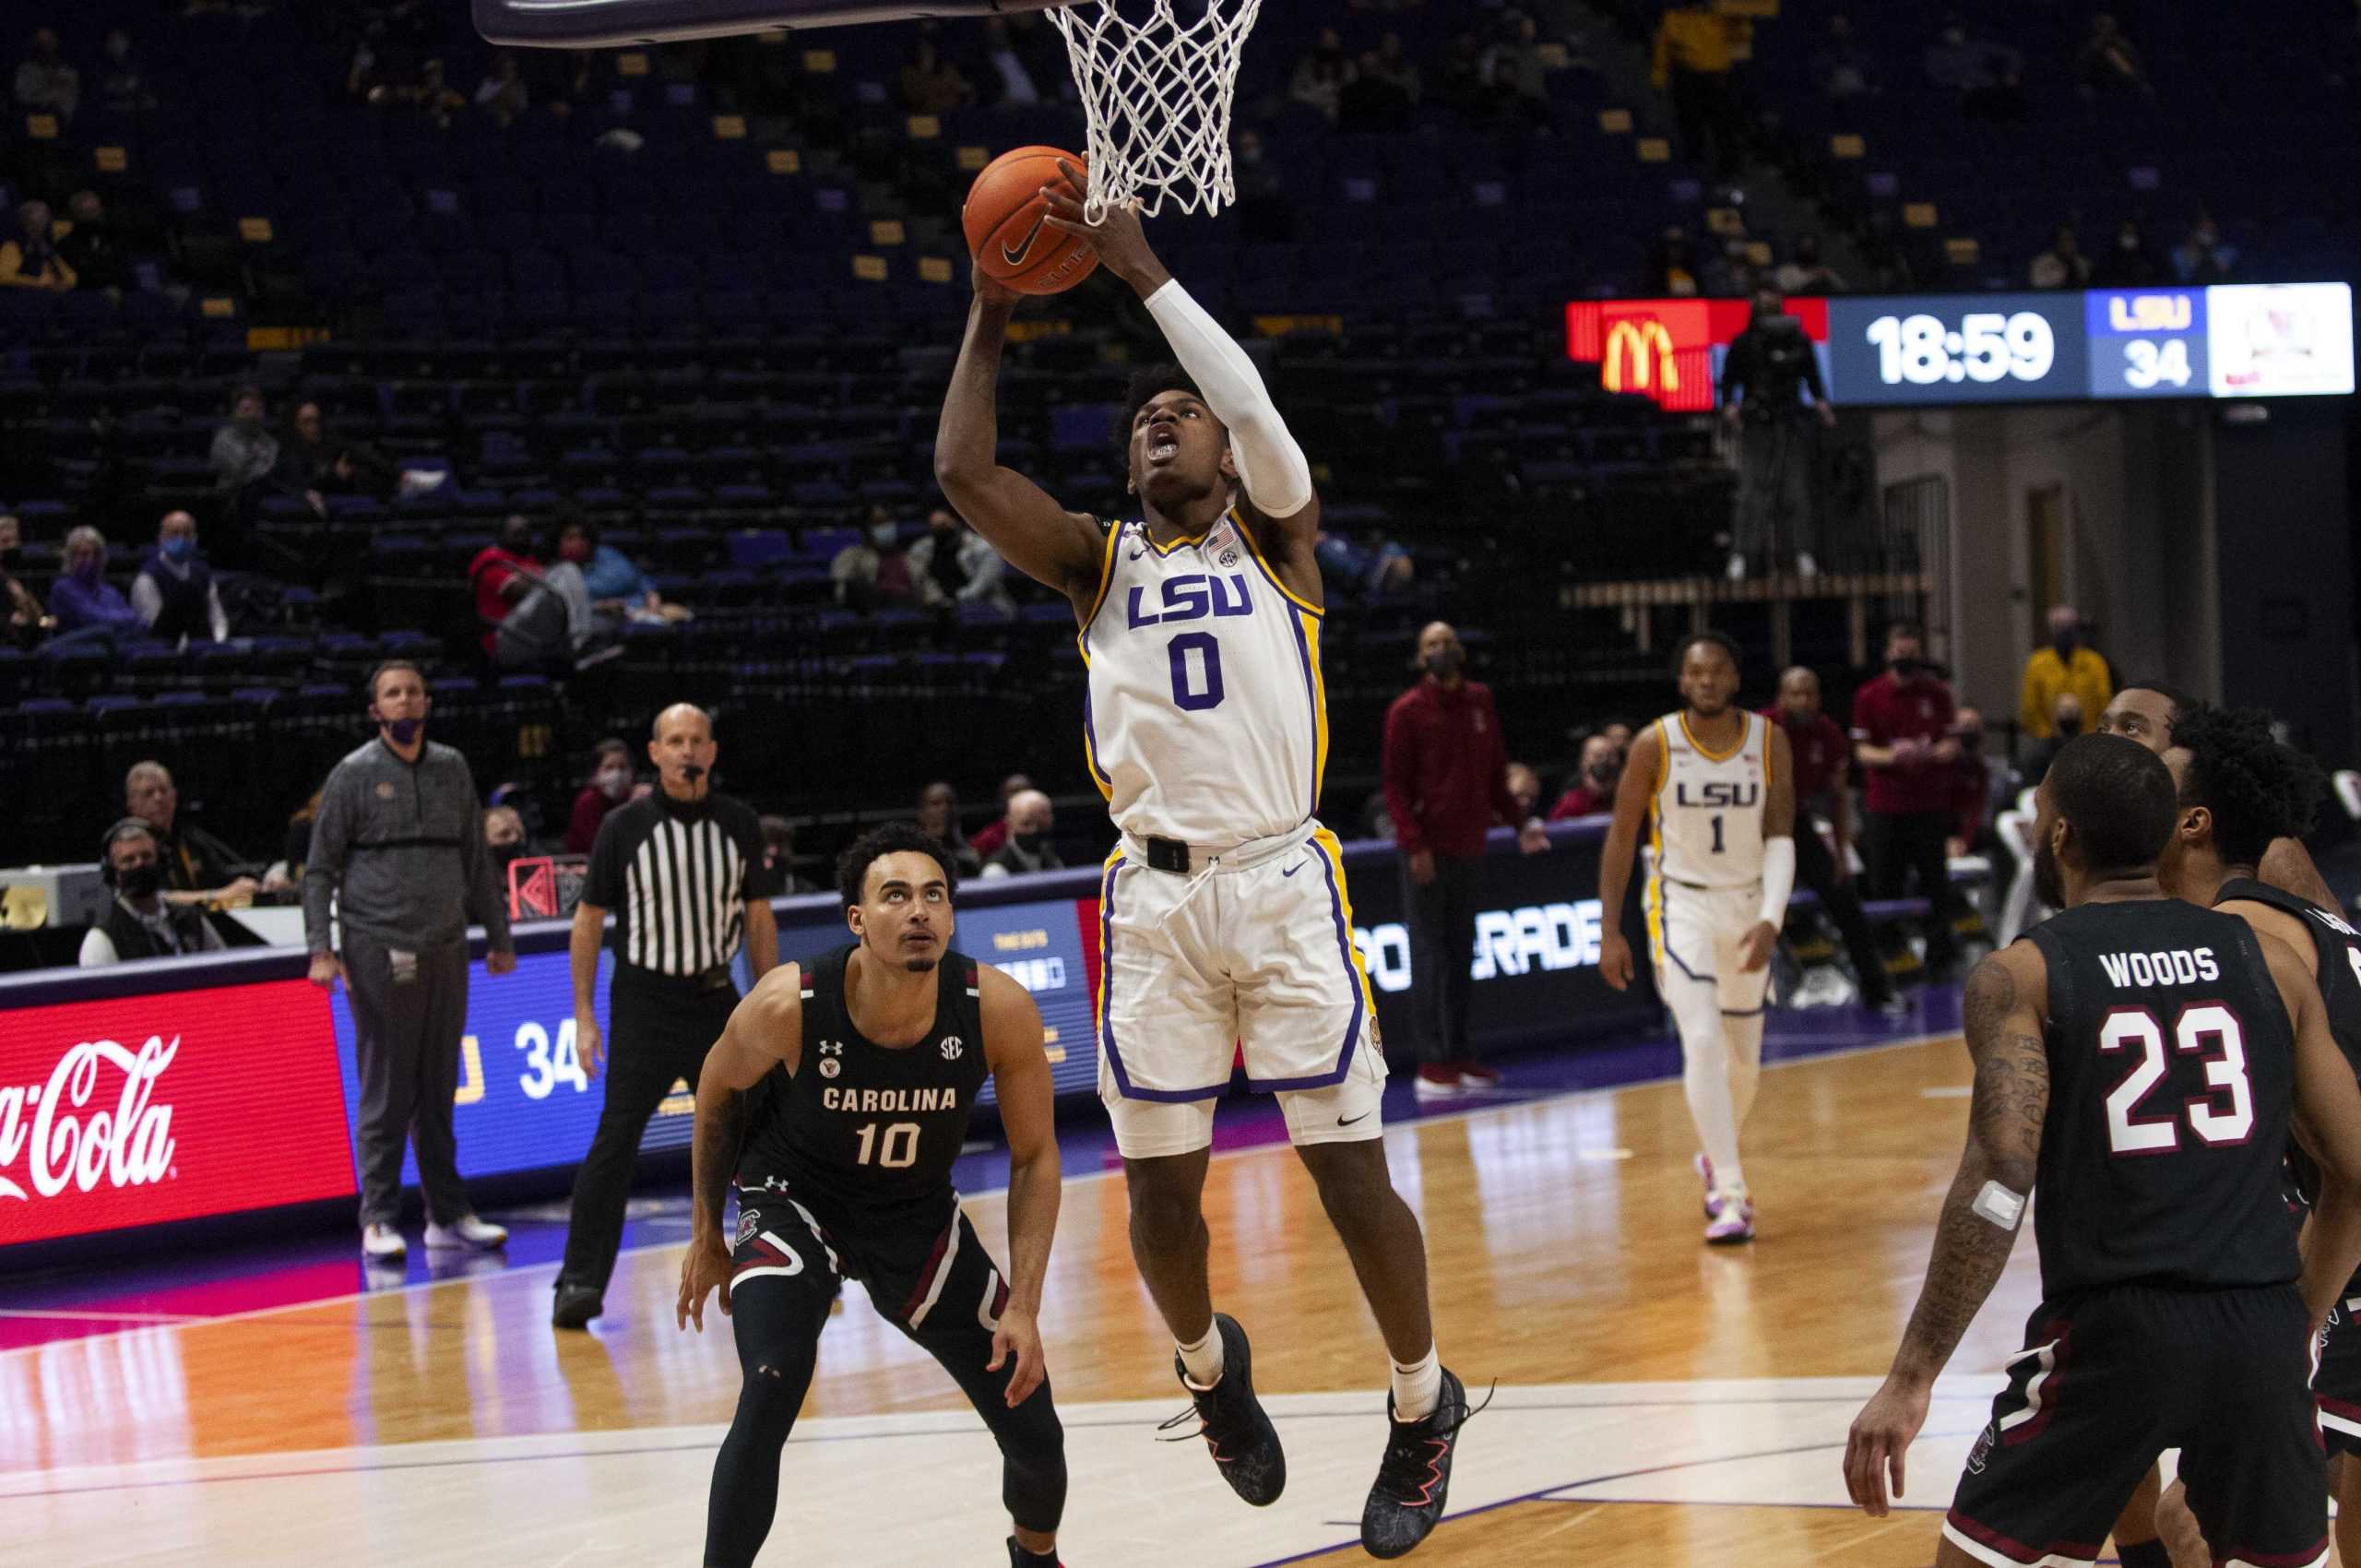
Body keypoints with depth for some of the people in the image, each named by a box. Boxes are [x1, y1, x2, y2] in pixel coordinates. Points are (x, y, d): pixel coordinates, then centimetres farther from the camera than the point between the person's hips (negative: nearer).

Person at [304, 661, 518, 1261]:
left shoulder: (452, 769, 12)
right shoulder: (354, 775, -1)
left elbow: (476, 860, 20)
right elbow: (319, 868, -1)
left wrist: (499, 937, 21)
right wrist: (321, 950, -10)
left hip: (447, 950, 4)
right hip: (379, 953, -4)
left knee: (438, 1090, 9)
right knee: (386, 1092, -4)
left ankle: (448, 1214, 15)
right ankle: (378, 1220, 1)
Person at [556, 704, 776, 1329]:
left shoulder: (738, 823, 3)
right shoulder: (624, 828, -6)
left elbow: (757, 915, 11)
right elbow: (589, 919, -1)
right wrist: (584, 1015, -4)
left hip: (716, 999, 3)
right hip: (645, 1002, -3)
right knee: (614, 1141, -11)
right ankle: (581, 1283, -11)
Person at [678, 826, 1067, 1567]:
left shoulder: (1000, 1011, -26)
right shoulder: (788, 1007, -29)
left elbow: (1035, 1157, -11)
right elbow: (717, 1092, -6)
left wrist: (1024, 1307, -17)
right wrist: (707, 1237, 4)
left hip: (918, 1214, 3)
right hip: (793, 1201, -2)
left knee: (1035, 1435, 4)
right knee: (769, 1398, -30)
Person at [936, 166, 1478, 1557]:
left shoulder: (1274, 535, 8)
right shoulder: (1101, 560, 14)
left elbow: (1258, 413, -11)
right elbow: (965, 473, 0)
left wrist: (1145, 269, -11)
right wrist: (992, 317, 2)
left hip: (1282, 881, -2)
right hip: (1154, 896, 3)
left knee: (1351, 1169, -4)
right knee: (1161, 1185, 5)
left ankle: (1424, 1404, 15)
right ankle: (1208, 1364, 34)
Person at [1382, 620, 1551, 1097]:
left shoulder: (1480, 701, 11)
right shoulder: (1407, 711, -4)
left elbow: (1495, 773, 18)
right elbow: (1395, 784, -7)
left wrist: (1520, 822, 11)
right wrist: (1414, 843, -15)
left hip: (1469, 847, 5)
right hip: (1427, 852, -5)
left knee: (1460, 954, 10)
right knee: (1431, 954, -5)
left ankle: (1459, 1055, 18)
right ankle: (1432, 1063, -4)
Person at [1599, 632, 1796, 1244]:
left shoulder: (1770, 741, -6)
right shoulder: (1655, 745, -11)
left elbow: (1780, 838, -10)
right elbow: (1621, 837, -3)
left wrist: (1771, 919, -23)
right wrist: (1610, 931, -6)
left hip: (1748, 906, 3)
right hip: (1682, 904, -3)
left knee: (1745, 1056, 13)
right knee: (1703, 1042, -20)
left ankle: (1717, 1156, 42)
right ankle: (1731, 1196, -20)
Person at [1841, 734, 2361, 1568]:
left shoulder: (2020, 975, 0)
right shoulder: (2269, 959, 10)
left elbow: (2001, 1177, -14)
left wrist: (1910, 1378, -14)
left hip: (2112, 1332, -3)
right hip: (2262, 1331, 3)